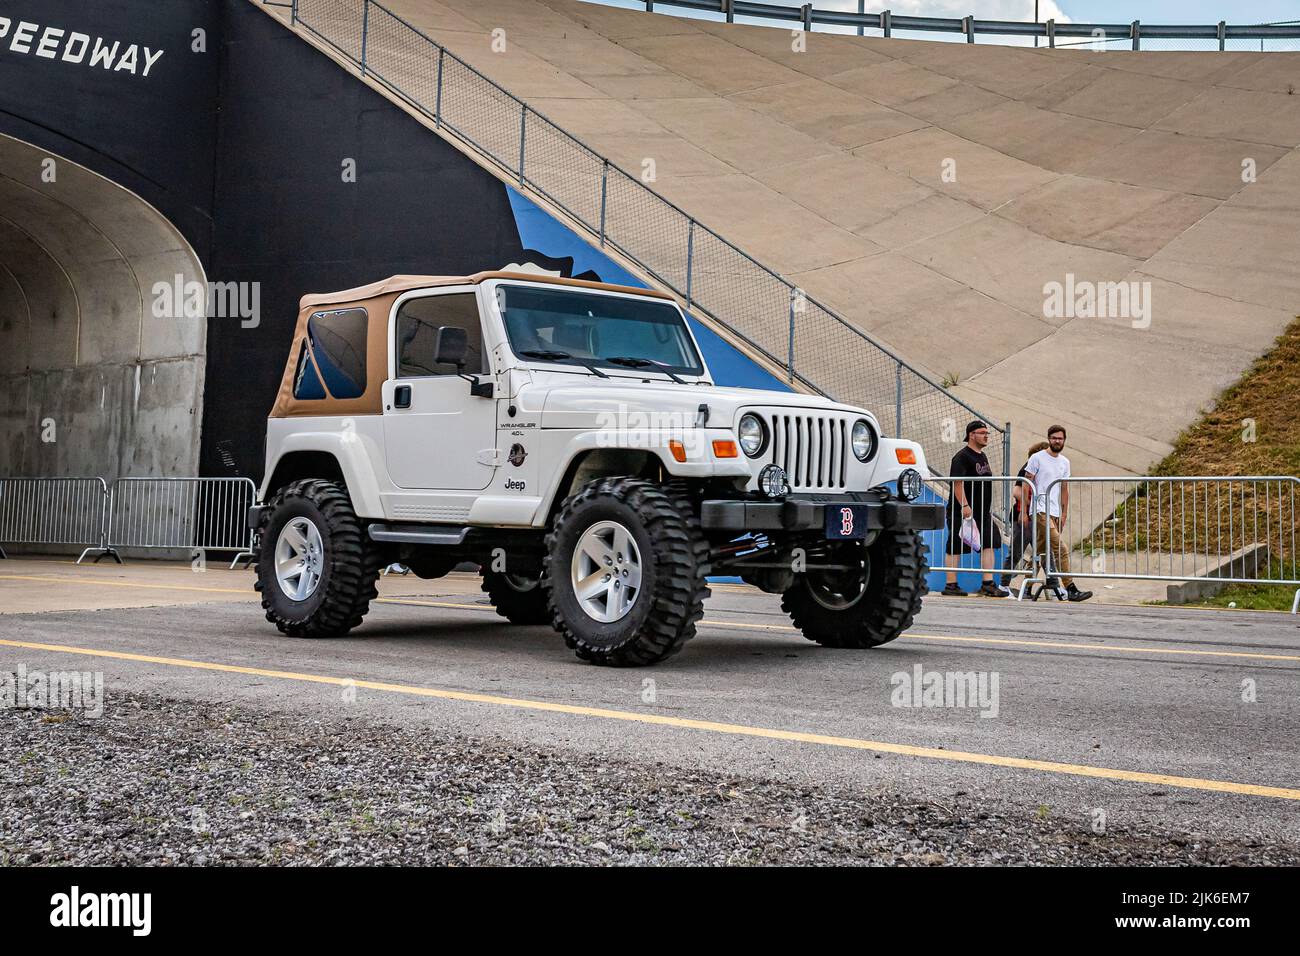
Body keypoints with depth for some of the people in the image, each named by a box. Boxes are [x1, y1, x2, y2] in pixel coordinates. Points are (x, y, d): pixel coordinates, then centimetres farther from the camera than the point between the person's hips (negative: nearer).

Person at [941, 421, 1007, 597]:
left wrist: (988, 508, 24)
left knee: (990, 544, -1)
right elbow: (957, 482, -19)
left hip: (983, 512, 8)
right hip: (962, 512, -8)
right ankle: (951, 585, 4)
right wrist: (965, 506, -26)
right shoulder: (962, 456, -10)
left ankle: (988, 583, 0)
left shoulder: (982, 456, 18)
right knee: (955, 548, -1)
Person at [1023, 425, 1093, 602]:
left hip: (1055, 513, 7)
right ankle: (1071, 589, -17)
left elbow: (1064, 489, 20)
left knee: (1039, 551, 10)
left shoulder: (1065, 462, 16)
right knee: (1061, 549, -15)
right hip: (1040, 511, -7)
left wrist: (1064, 515, 15)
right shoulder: (1037, 458, -3)